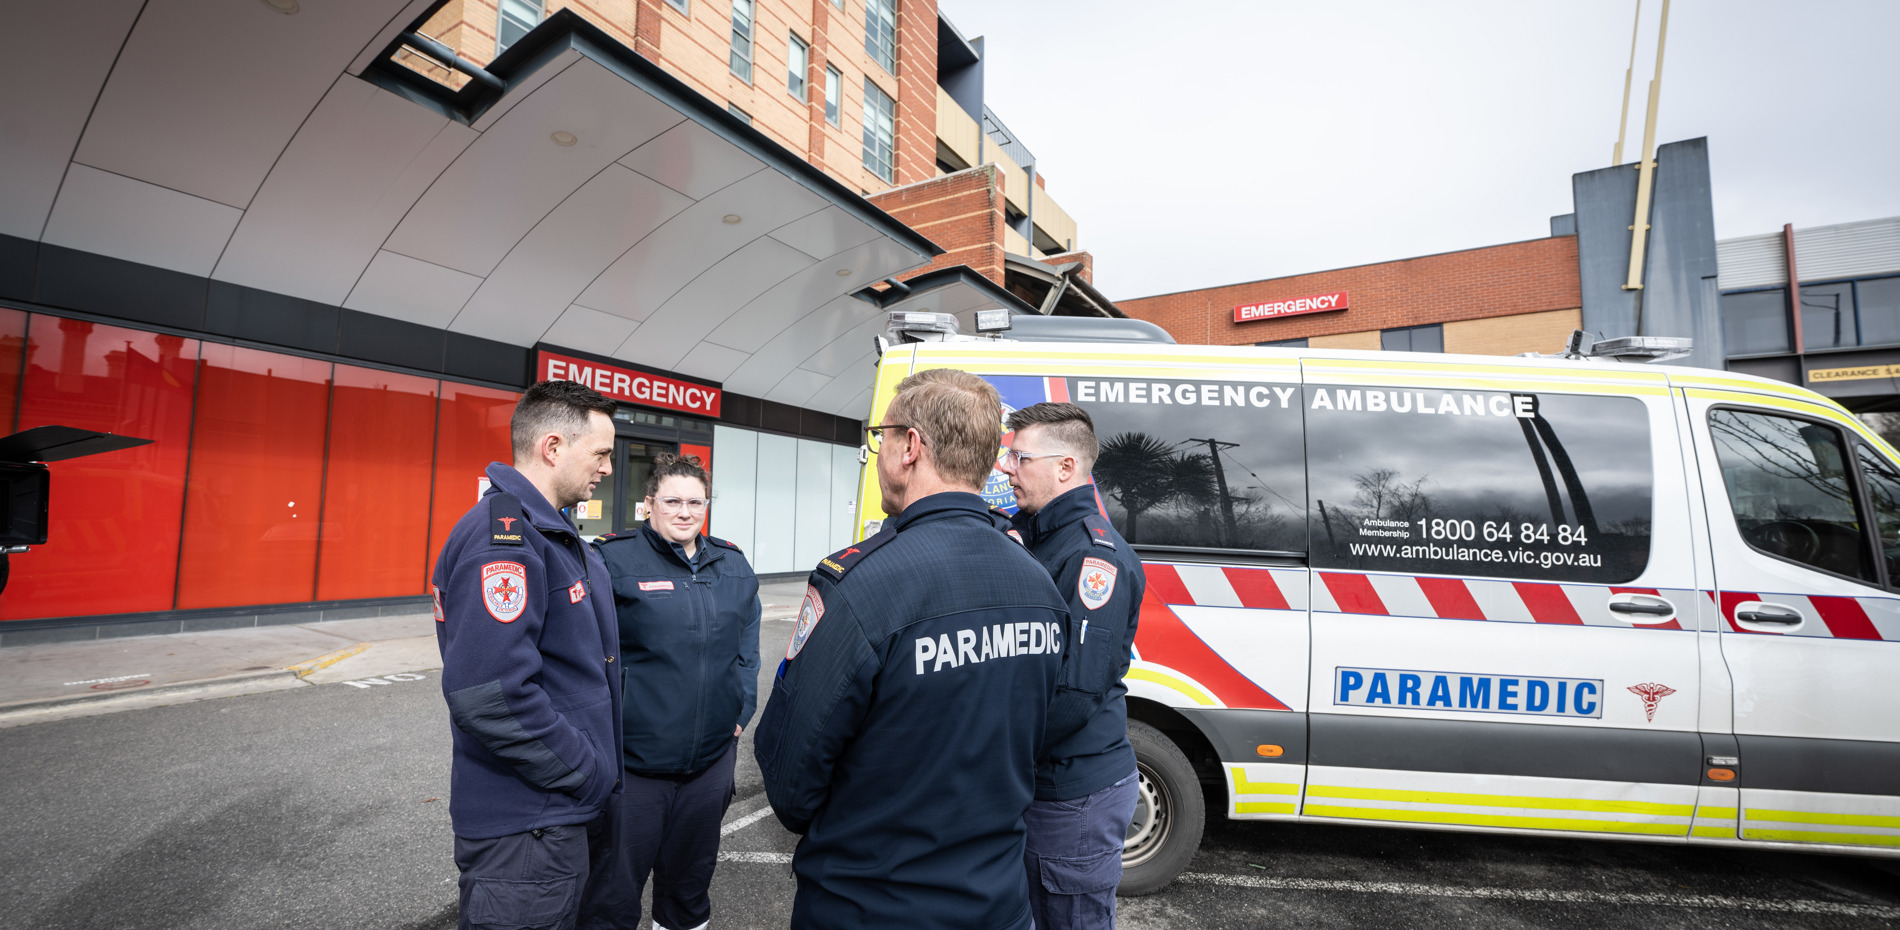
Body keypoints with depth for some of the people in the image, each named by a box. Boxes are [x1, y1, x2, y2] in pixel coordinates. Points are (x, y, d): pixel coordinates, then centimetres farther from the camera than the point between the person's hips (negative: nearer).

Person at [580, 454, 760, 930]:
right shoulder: (614, 560, -9)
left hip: (712, 756, 5)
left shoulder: (733, 566, 6)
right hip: (632, 760, -4)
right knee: (614, 888, 9)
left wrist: (739, 714, 8)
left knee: (692, 871, 22)